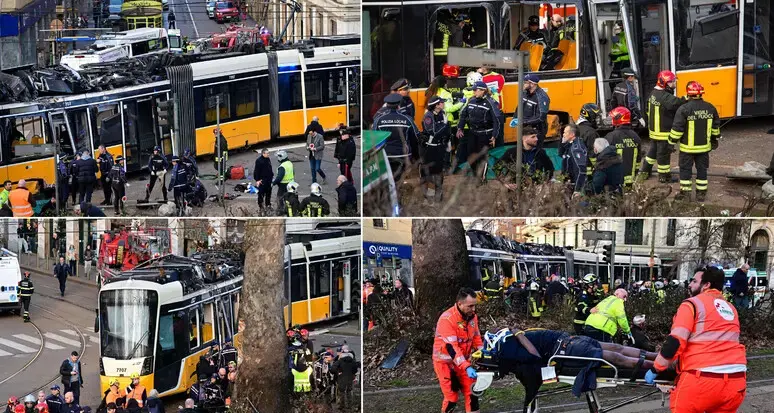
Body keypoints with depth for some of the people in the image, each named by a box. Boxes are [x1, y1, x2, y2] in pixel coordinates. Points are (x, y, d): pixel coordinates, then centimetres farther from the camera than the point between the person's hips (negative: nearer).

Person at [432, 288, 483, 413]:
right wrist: (467, 367, -37)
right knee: (451, 398, -4)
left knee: (471, 393, 4)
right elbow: (451, 347, -30)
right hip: (445, 362, -6)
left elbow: (476, 337, 9)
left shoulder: (472, 316, -3)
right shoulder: (447, 319, -26)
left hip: (463, 361, 6)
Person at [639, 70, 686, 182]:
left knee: (653, 150, 23)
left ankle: (645, 171, 32)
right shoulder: (665, 97, -24)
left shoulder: (654, 93, 5)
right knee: (664, 153, 4)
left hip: (653, 130, 9)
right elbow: (676, 103, -37)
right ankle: (664, 176, 16)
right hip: (664, 133, -9)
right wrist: (687, 99, -41)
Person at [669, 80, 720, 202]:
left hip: (688, 147, -4)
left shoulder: (684, 109, -18)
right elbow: (716, 127, 10)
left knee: (685, 169, 8)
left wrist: (672, 142, -3)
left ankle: (685, 193, 10)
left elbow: (677, 128, -16)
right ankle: (701, 194, 18)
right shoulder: (710, 108, -1)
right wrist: (715, 140, 25)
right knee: (702, 169, 13)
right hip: (704, 146, 4)